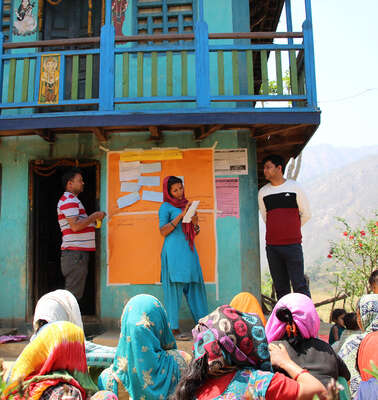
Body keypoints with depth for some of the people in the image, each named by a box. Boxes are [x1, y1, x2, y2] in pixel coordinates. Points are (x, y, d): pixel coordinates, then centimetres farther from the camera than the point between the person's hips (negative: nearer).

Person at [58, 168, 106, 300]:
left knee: (75, 293, 13)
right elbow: (75, 226, -21)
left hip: (77, 253, 11)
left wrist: (94, 219, 18)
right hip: (75, 252, -11)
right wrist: (94, 216, -12)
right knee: (73, 293, -8)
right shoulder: (69, 200, -10)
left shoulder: (71, 200, 24)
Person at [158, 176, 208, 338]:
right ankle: (174, 329, -2)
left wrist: (195, 223, 1)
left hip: (189, 251, 6)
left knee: (195, 287, 6)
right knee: (174, 288, -6)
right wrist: (181, 215, -14)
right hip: (173, 252, -6)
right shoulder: (166, 207, 2)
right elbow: (163, 231, -9)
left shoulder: (187, 205, 20)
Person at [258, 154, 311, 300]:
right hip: (272, 246, 3)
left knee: (299, 285, -4)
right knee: (280, 287, 8)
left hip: (293, 244, -3)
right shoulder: (263, 192, 8)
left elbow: (306, 214, 9)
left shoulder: (294, 187, 1)